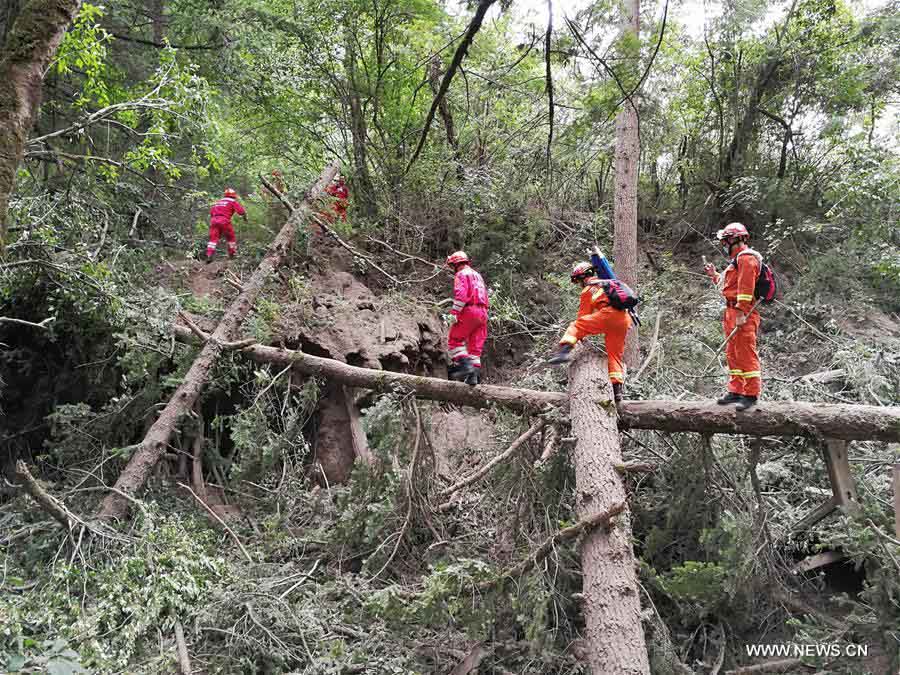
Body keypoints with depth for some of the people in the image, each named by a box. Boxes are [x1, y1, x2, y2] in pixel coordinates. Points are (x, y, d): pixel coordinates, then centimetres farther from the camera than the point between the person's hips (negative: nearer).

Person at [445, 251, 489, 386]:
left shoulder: (461, 274, 0)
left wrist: (454, 313, -19)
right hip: (482, 313, 8)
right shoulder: (478, 275, 27)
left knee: (454, 340, 0)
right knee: (475, 346, 7)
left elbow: (460, 294, -16)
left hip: (469, 310, -8)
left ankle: (463, 364, -16)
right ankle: (474, 374, 2)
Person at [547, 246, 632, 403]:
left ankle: (565, 350, -26)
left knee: (576, 326, -1)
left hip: (608, 314, -6)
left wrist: (581, 335, 23)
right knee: (615, 354, 13)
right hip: (625, 319, 6)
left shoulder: (588, 290, 13)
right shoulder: (608, 283, 31)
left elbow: (583, 315, 15)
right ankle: (617, 389, 8)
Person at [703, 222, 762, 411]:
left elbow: (746, 287, -19)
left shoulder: (746, 257, -10)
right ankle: (736, 391, 20)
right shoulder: (738, 259, 23)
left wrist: (741, 312, -24)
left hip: (742, 314, -11)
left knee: (746, 353, -9)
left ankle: (751, 394, -7)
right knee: (732, 354, 13)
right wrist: (714, 275, 24)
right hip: (732, 312, 11)